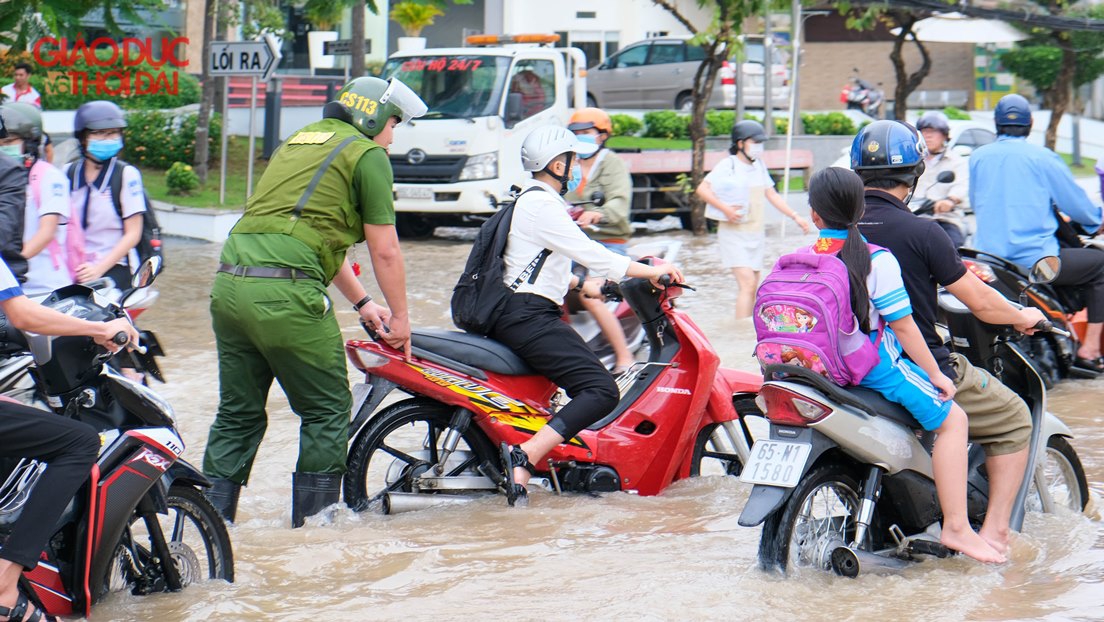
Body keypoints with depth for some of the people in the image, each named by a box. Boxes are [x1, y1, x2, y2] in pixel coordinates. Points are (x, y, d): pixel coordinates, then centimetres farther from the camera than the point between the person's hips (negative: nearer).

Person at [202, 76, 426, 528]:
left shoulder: (299, 140, 28)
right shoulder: (367, 155, 3)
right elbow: (384, 250, 4)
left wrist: (362, 303, 38)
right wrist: (400, 317, 16)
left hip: (228, 283, 8)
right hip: (285, 293, -8)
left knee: (238, 413, 15)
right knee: (327, 410, 7)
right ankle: (315, 517, 9)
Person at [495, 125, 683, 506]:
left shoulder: (529, 200, 20)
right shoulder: (542, 205, -13)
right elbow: (590, 254, -16)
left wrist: (580, 284, 30)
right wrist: (651, 271, -10)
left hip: (515, 314, 11)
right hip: (528, 317, -11)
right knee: (601, 391, -22)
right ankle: (523, 457, -33)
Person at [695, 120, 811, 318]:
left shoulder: (759, 166, 11)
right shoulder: (728, 166, -9)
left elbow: (772, 194, 17)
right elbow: (702, 189, -14)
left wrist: (795, 217, 11)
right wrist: (725, 209, -23)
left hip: (756, 233, 7)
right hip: (734, 233, -7)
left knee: (752, 287, 9)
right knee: (747, 283, -19)